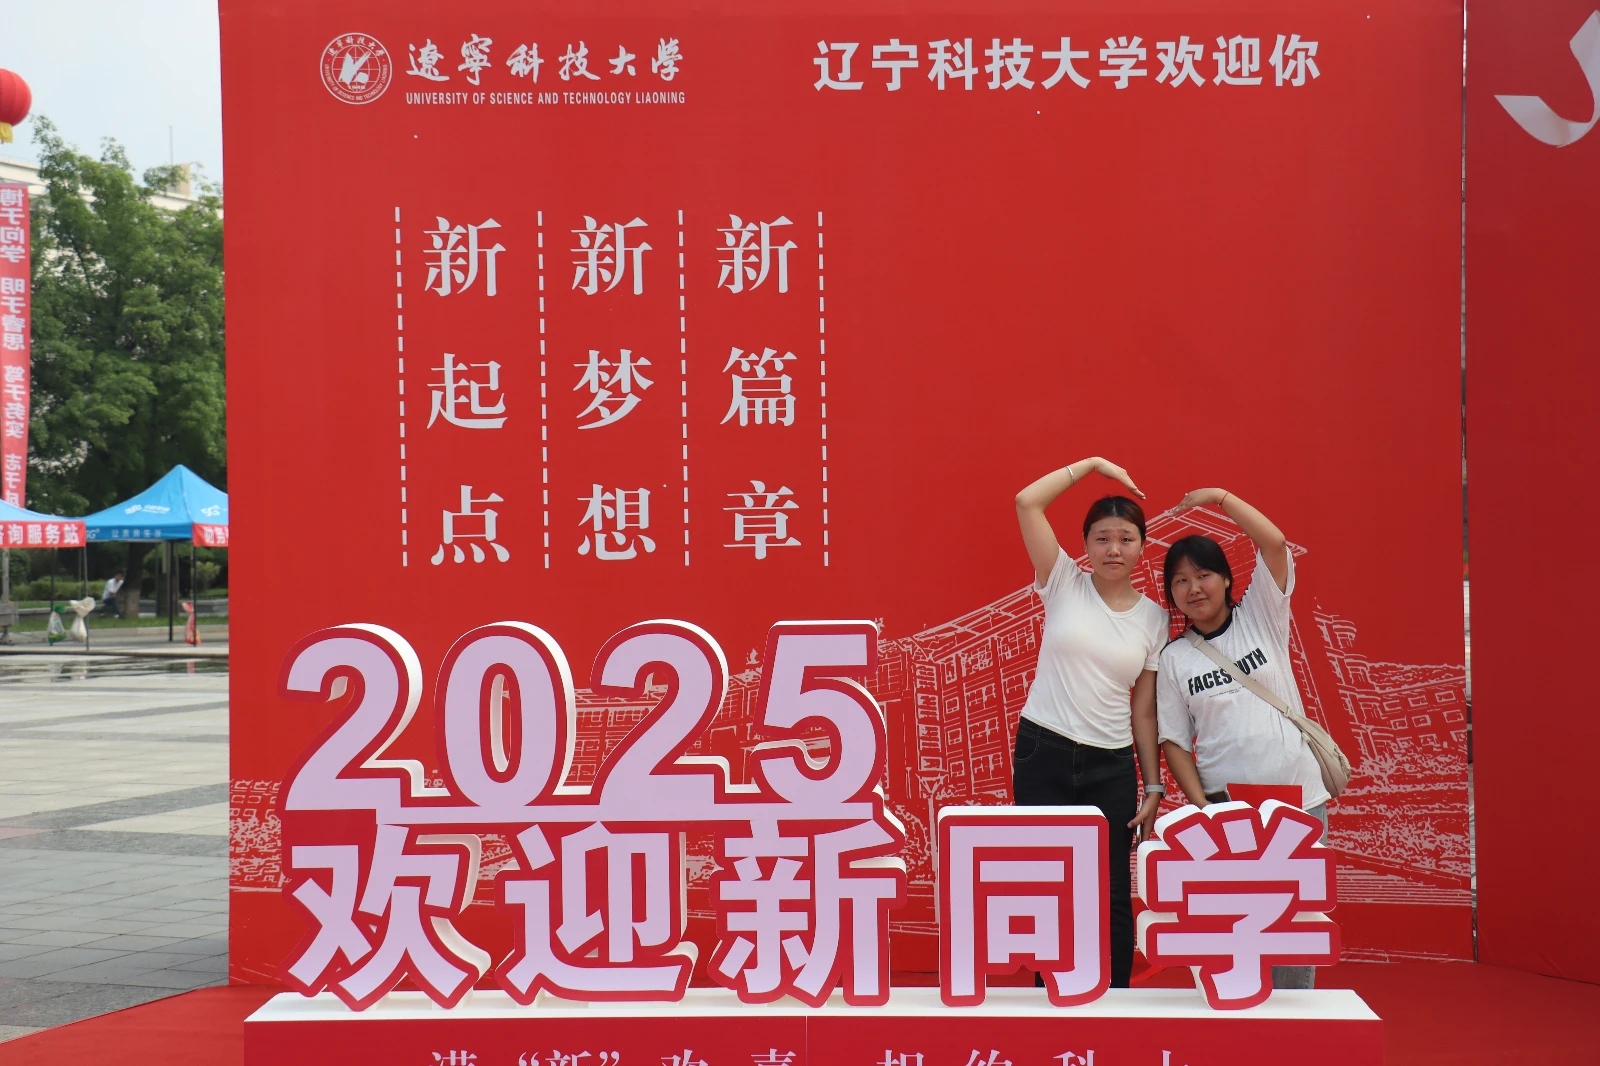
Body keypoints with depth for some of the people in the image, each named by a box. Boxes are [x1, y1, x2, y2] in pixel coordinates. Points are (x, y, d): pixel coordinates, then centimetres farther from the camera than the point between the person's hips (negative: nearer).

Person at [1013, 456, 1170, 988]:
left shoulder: (1154, 619, 6)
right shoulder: (1064, 585, 0)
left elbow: (1144, 713, 8)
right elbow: (1027, 503, -11)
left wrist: (1154, 788, 4)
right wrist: (1093, 464, -8)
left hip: (1113, 767, 2)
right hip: (1044, 754, -2)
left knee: (1112, 894, 4)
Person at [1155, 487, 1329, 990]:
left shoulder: (1260, 618, 5)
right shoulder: (1174, 658, 5)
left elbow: (1274, 543, -8)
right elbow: (1174, 741, 2)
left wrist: (1219, 496, -5)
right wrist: (1201, 808, -8)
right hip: (1224, 806, 0)